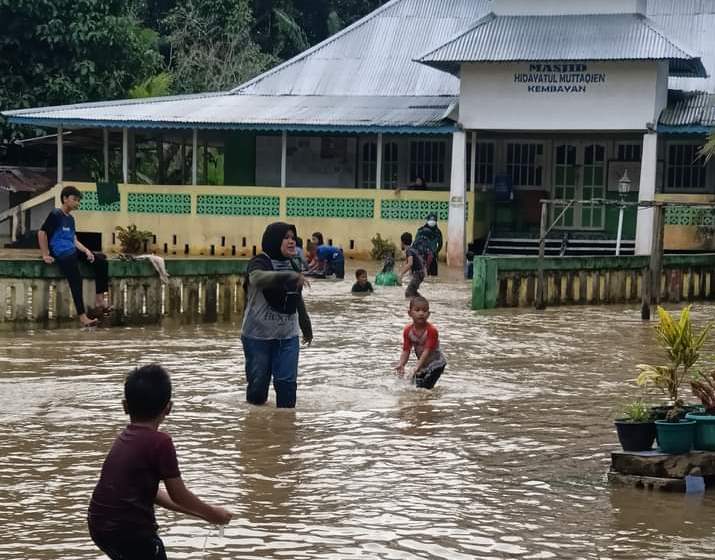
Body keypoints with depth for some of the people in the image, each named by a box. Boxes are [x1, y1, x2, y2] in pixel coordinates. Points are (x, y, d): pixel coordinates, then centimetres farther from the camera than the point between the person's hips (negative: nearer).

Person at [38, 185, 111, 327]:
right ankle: (82, 317, -29)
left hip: (73, 251, 9)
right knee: (76, 281, -25)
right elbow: (42, 233, -11)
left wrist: (86, 251, 1)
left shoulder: (70, 218, 21)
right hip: (61, 254, -9)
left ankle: (99, 299, -8)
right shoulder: (55, 214, -5)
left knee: (100, 259, -5)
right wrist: (46, 255, -14)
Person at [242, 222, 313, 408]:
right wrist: (290, 276, -52)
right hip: (258, 336, -5)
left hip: (288, 336, 5)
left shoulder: (293, 266, 8)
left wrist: (306, 327, 31)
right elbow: (259, 278, -38)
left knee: (287, 382, -3)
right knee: (258, 382, 4)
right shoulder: (259, 263, -12)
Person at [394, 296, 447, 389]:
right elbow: (406, 351, -10)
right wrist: (401, 365, -29)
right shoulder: (408, 331, -11)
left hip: (435, 364, -5)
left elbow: (427, 351, -30)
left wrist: (417, 367, -39)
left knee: (424, 387, -17)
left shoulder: (431, 330, -27)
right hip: (422, 364, 6)